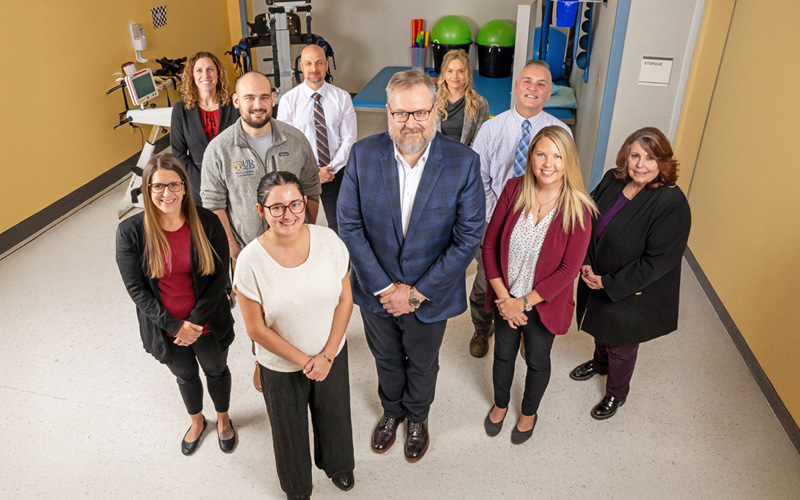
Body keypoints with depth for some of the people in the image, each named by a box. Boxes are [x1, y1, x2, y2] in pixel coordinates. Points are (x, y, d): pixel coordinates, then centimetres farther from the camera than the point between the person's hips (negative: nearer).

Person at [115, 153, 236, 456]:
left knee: (216, 370, 24)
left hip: (207, 324, 0)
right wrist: (175, 325, -18)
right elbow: (136, 288, -13)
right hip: (165, 328, 1)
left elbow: (219, 276, -13)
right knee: (185, 375, 26)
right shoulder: (130, 232, -18)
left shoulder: (207, 223, -19)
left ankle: (223, 419, 55)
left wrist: (196, 321, -19)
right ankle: (197, 421, 57)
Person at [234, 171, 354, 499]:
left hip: (332, 355, 2)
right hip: (281, 366, -2)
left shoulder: (328, 240, -18)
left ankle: (337, 463, 61)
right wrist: (303, 361, -14)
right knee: (290, 429, 23)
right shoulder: (251, 261, -24)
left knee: (334, 415, 27)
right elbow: (256, 329, -16)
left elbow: (345, 299, -9)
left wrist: (327, 355, -13)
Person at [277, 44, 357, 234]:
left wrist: (331, 168, -14)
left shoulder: (342, 97, -2)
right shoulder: (288, 100, -5)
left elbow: (348, 138, -3)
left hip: (335, 172, 1)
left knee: (338, 226, 9)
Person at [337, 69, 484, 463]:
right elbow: (349, 225, -11)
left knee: (422, 366, 23)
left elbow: (468, 237, -16)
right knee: (386, 360, 26)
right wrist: (383, 287, -14)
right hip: (376, 291, 1)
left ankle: (418, 418, 55)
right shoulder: (363, 155, -15)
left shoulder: (463, 162, -19)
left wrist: (417, 293, -16)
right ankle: (392, 411, 57)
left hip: (429, 295, -1)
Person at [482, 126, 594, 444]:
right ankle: (500, 404, 52)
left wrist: (524, 302, -17)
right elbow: (490, 244, -9)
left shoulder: (578, 209, -21)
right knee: (503, 354, 22)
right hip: (505, 300, 2)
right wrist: (503, 298, -13)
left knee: (537, 360, 21)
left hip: (544, 304, -2)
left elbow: (569, 269, -18)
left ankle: (529, 412, 50)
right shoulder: (514, 190, -14)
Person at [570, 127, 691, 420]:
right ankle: (600, 362, 62)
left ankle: (617, 393, 46)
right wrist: (586, 263, -12)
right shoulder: (612, 180, -8)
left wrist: (609, 283, -23)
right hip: (596, 281, 6)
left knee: (621, 346, 17)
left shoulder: (672, 204, -26)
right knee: (599, 328, 30)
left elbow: (659, 261, -25)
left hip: (632, 294, -6)